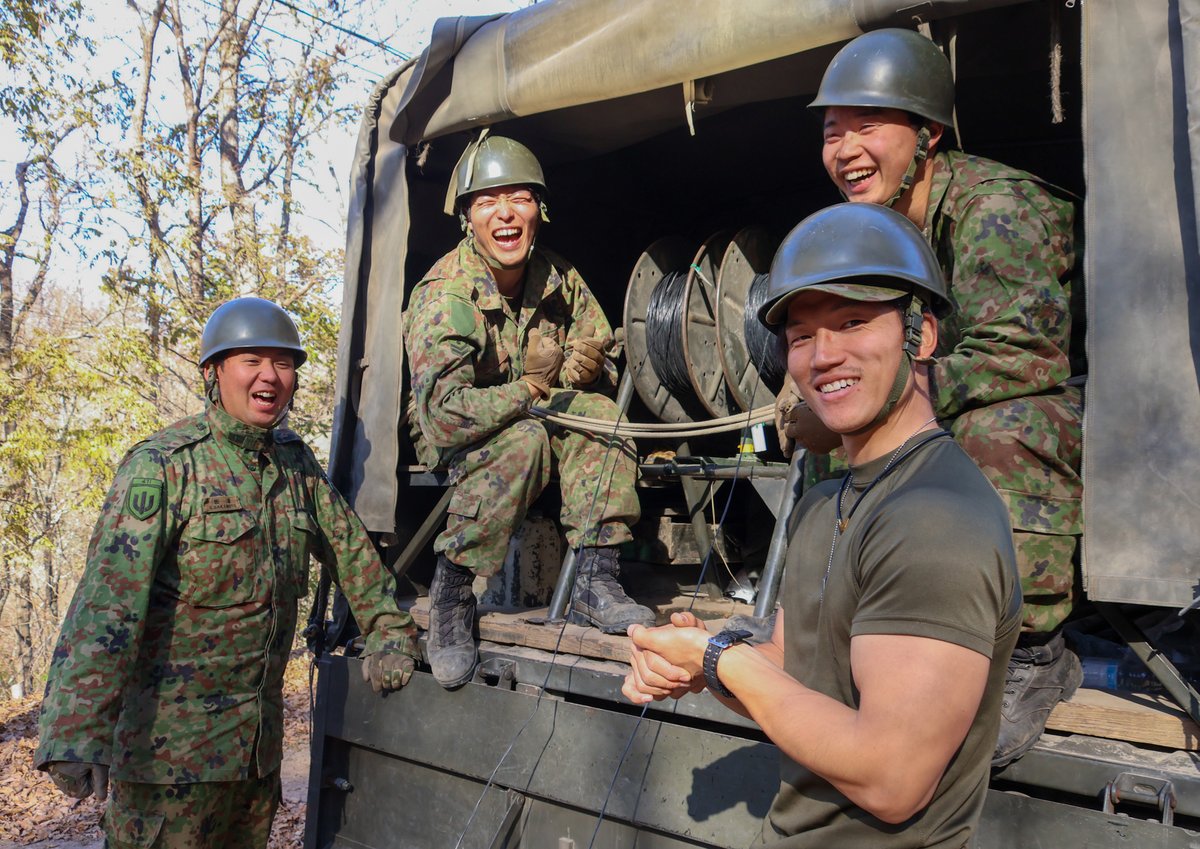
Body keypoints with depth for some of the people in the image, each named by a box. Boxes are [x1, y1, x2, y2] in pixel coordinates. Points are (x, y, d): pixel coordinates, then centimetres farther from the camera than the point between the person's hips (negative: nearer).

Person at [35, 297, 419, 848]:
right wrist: (77, 735, -32)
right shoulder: (163, 465, -14)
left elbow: (349, 546, 17)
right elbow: (107, 600, -24)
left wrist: (390, 630, 14)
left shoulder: (295, 460, 5)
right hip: (170, 736, -6)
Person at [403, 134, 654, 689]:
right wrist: (530, 393, -25)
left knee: (597, 411, -23)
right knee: (524, 440, -35)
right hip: (450, 443, -5)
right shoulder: (443, 296, -23)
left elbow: (600, 361, -1)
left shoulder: (559, 279, -5)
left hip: (534, 417, 5)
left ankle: (594, 582, -20)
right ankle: (450, 592, -20)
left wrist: (564, 366, -24)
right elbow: (444, 415, -33)